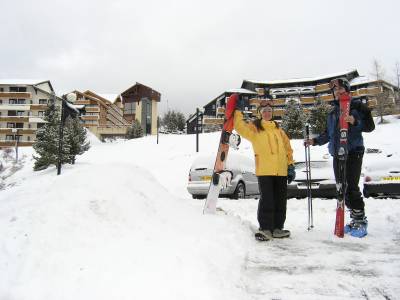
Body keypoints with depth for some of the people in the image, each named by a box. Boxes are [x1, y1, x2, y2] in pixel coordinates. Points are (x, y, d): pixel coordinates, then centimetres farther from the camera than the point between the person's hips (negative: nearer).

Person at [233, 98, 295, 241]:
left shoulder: (278, 129, 19)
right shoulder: (255, 127, 8)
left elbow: (287, 148, 18)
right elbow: (240, 126, -10)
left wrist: (290, 165, 11)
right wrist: (238, 111, -10)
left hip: (281, 171, 5)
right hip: (264, 170, -5)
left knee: (280, 201, 9)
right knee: (266, 200, -7)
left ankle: (277, 228, 20)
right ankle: (265, 229, 3)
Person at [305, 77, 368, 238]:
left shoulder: (356, 106, 1)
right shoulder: (333, 112, 21)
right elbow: (328, 134, 24)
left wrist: (355, 121, -27)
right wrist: (315, 141, 11)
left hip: (353, 152, -7)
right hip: (337, 154, 7)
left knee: (351, 187, -13)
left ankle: (361, 221, -1)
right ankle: (355, 219, 17)